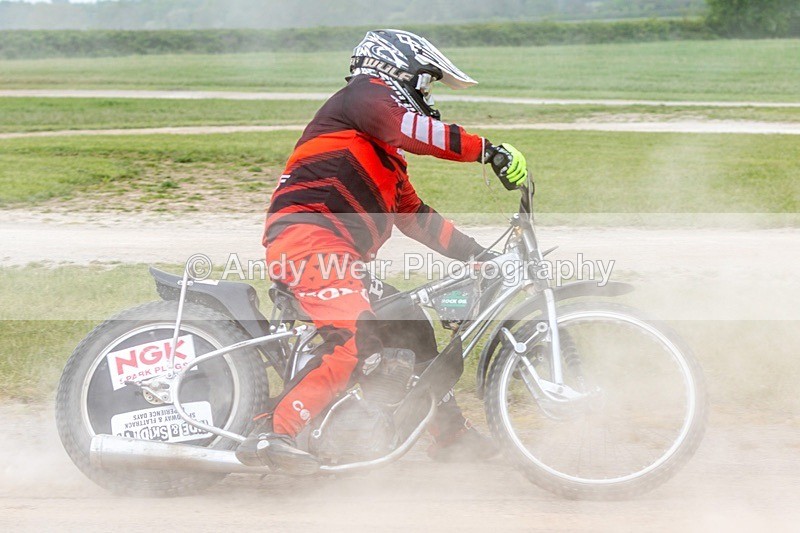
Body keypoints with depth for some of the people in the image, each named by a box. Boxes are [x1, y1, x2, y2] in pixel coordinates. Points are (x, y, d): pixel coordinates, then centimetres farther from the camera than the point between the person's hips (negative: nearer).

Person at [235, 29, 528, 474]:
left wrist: (478, 255, 29)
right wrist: (489, 151, -16)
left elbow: (415, 216, 33)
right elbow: (417, 131, -17)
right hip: (308, 236, -11)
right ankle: (272, 435, -32)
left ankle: (450, 431, 31)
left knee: (411, 328, 19)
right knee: (359, 339, -27)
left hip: (340, 255, 11)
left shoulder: (385, 153, 32)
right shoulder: (367, 95, 3)